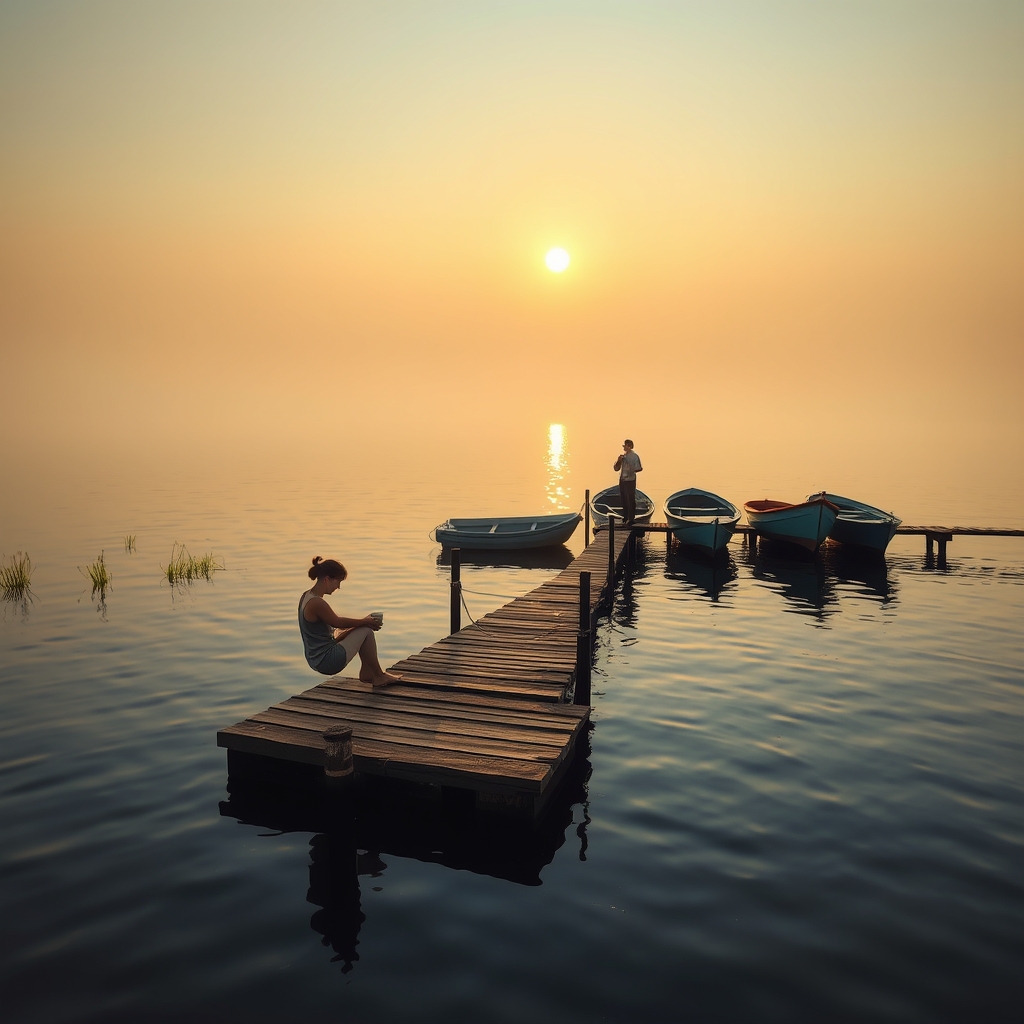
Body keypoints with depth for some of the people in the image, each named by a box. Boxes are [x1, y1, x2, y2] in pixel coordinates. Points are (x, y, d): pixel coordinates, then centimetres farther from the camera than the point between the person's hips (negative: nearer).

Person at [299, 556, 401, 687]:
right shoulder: (316, 603, -24)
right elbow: (338, 622, -11)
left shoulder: (307, 596, 7)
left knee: (363, 627, 17)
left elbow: (335, 623, 15)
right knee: (366, 630, -5)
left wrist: (364, 621, 9)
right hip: (327, 662, -10)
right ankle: (379, 676, 9)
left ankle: (366, 673, 24)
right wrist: (365, 621, 2)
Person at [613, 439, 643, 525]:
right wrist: (618, 461, -3)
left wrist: (632, 470, -25)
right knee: (623, 499, 13)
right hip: (622, 480, 7)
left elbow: (639, 468, -11)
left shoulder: (634, 456, -7)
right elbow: (616, 468, 14)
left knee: (630, 500, -3)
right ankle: (625, 519, 26)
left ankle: (630, 519, 6)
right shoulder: (623, 456, 12)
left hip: (630, 480, -7)